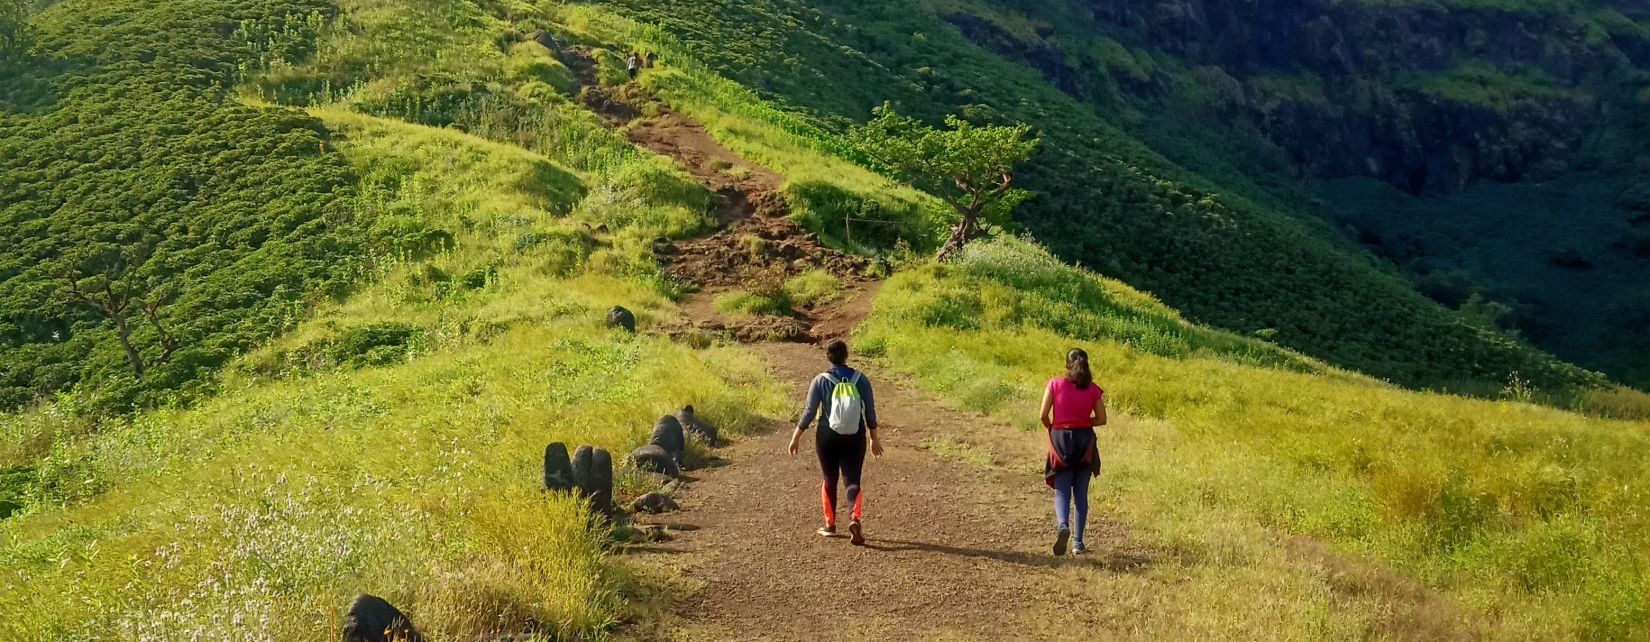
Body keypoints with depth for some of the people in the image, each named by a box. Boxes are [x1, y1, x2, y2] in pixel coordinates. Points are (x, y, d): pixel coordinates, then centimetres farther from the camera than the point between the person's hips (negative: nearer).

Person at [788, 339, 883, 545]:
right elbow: (870, 412, 2)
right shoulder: (860, 379, -1)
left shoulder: (821, 381, -5)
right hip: (855, 438, 0)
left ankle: (830, 524, 24)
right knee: (852, 480, 2)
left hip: (828, 436, 0)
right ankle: (855, 518, -22)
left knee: (830, 479, 17)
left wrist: (796, 437, 4)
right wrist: (873, 438, 13)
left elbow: (809, 412, -6)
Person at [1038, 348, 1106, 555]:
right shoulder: (1093, 389, 0)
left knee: (1062, 491, 2)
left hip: (1060, 439, -1)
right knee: (1081, 494, 11)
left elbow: (1044, 415, -7)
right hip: (1085, 440, 2)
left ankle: (1063, 526, -27)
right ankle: (1079, 543, 12)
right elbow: (1101, 419, 1)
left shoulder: (1055, 384, -4)